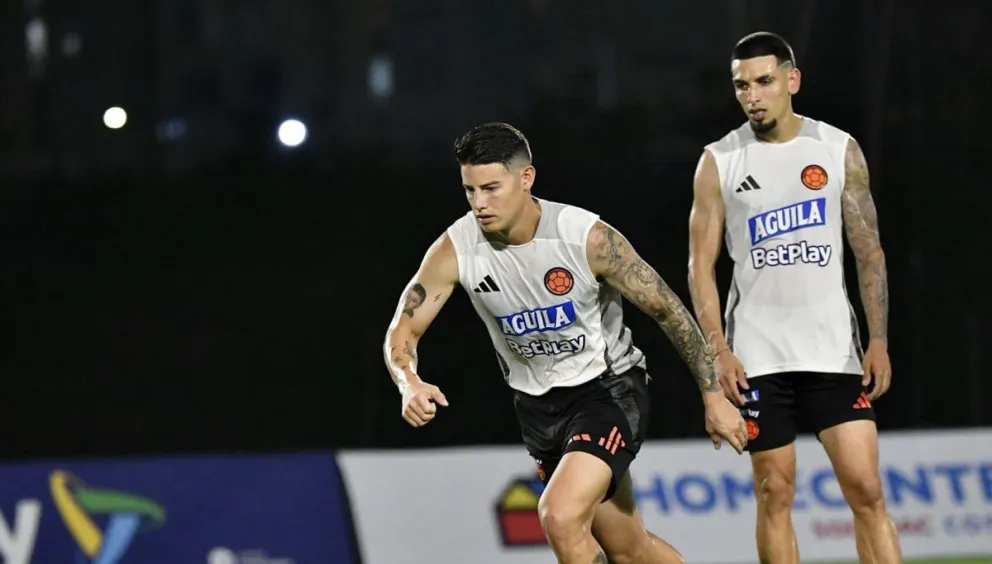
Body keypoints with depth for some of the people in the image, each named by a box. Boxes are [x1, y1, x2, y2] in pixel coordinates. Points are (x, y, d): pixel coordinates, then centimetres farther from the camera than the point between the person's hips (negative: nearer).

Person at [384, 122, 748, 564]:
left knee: (560, 516, -26)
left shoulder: (587, 238, -23)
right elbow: (402, 330, -10)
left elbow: (667, 310, -13)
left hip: (608, 390, -5)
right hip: (538, 406, 5)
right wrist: (411, 385, -32)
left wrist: (713, 397, -10)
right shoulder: (455, 250, -14)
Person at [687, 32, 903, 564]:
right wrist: (718, 350, -9)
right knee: (775, 491, 1)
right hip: (757, 354, 0)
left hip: (833, 349, 0)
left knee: (865, 487, -6)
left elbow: (869, 252, 5)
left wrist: (879, 341, -3)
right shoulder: (719, 161, 1)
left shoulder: (839, 150, 3)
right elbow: (701, 264, 1)